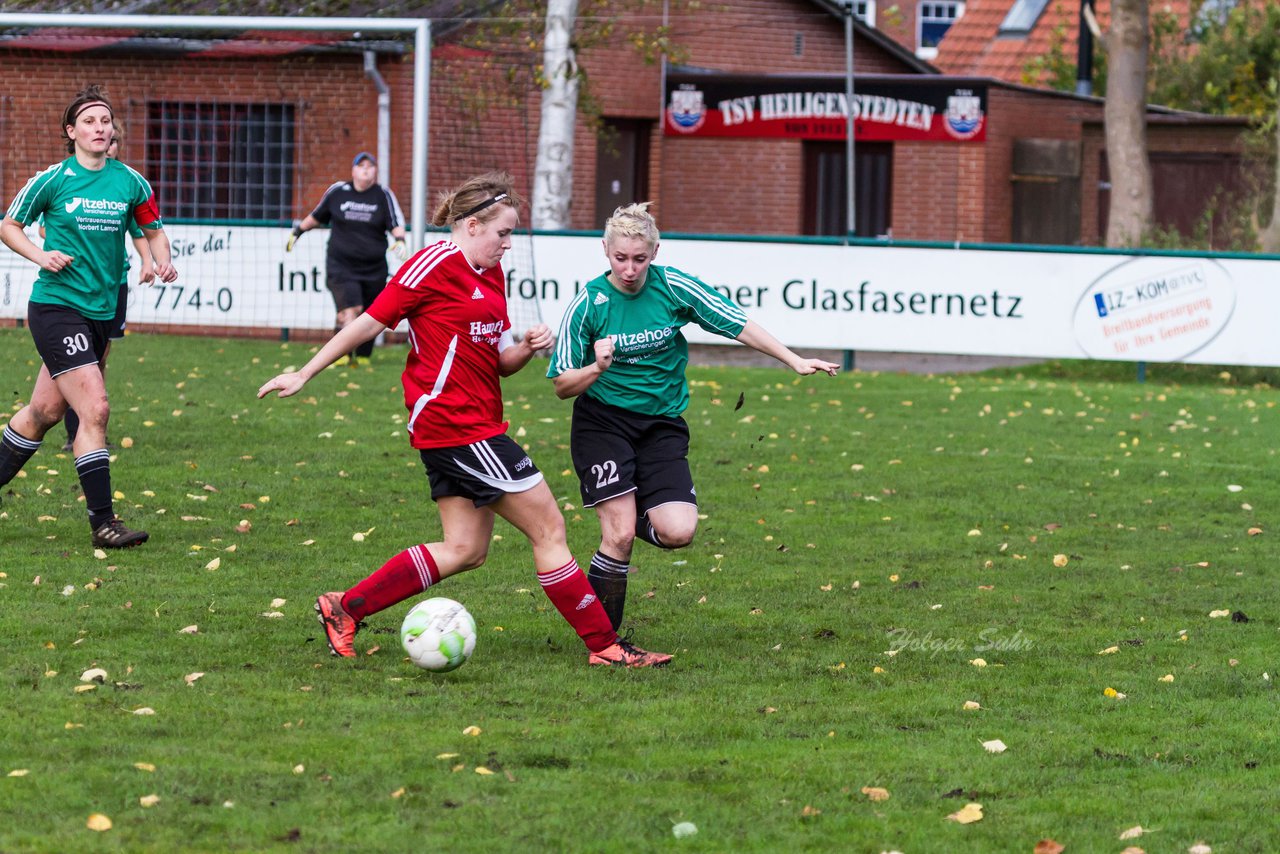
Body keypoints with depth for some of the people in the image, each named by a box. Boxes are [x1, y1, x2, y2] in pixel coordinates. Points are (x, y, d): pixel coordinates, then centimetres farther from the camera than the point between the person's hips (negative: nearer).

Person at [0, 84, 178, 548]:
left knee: (45, 410, 13)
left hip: (102, 311, 5)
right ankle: (102, 522, -12)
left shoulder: (130, 182, 4)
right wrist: (40, 255, -11)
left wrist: (163, 262, -4)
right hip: (56, 306, -5)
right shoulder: (52, 179, -6)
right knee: (95, 408, -15)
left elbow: (154, 231, 17)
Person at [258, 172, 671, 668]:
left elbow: (500, 361, 19)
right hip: (457, 425, -10)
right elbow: (369, 323, -9)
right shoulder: (436, 265, -12)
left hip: (478, 421, 10)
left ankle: (345, 609, 10)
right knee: (547, 526, -4)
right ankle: (603, 645, 2)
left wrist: (527, 348, -3)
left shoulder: (490, 273, 16)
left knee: (465, 549, 7)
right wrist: (303, 376, -7)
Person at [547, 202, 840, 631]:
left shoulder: (672, 286, -6)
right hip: (602, 422, -2)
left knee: (678, 532, -15)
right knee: (619, 537, -14)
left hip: (662, 425, 2)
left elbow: (739, 325, 0)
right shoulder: (588, 304, -11)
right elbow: (562, 386, -7)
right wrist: (598, 367, -27)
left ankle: (630, 517, 20)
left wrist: (795, 361, -4)